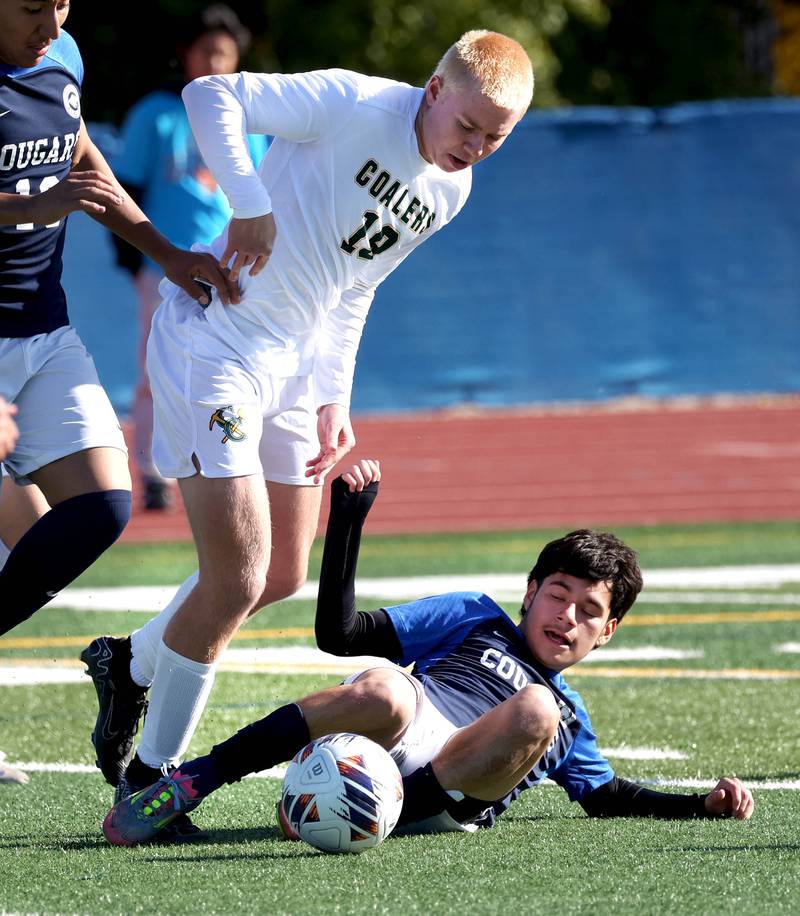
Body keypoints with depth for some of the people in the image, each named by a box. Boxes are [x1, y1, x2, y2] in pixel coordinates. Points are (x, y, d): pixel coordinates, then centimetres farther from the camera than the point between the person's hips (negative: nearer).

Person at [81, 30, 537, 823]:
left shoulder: (452, 192, 7)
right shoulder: (355, 105, -17)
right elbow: (210, 95, -20)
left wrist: (333, 401, 13)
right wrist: (251, 204, -25)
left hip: (293, 362, 9)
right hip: (213, 341, -9)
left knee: (283, 575, 14)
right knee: (237, 579, -11)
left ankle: (130, 665, 38)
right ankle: (149, 778, 3)